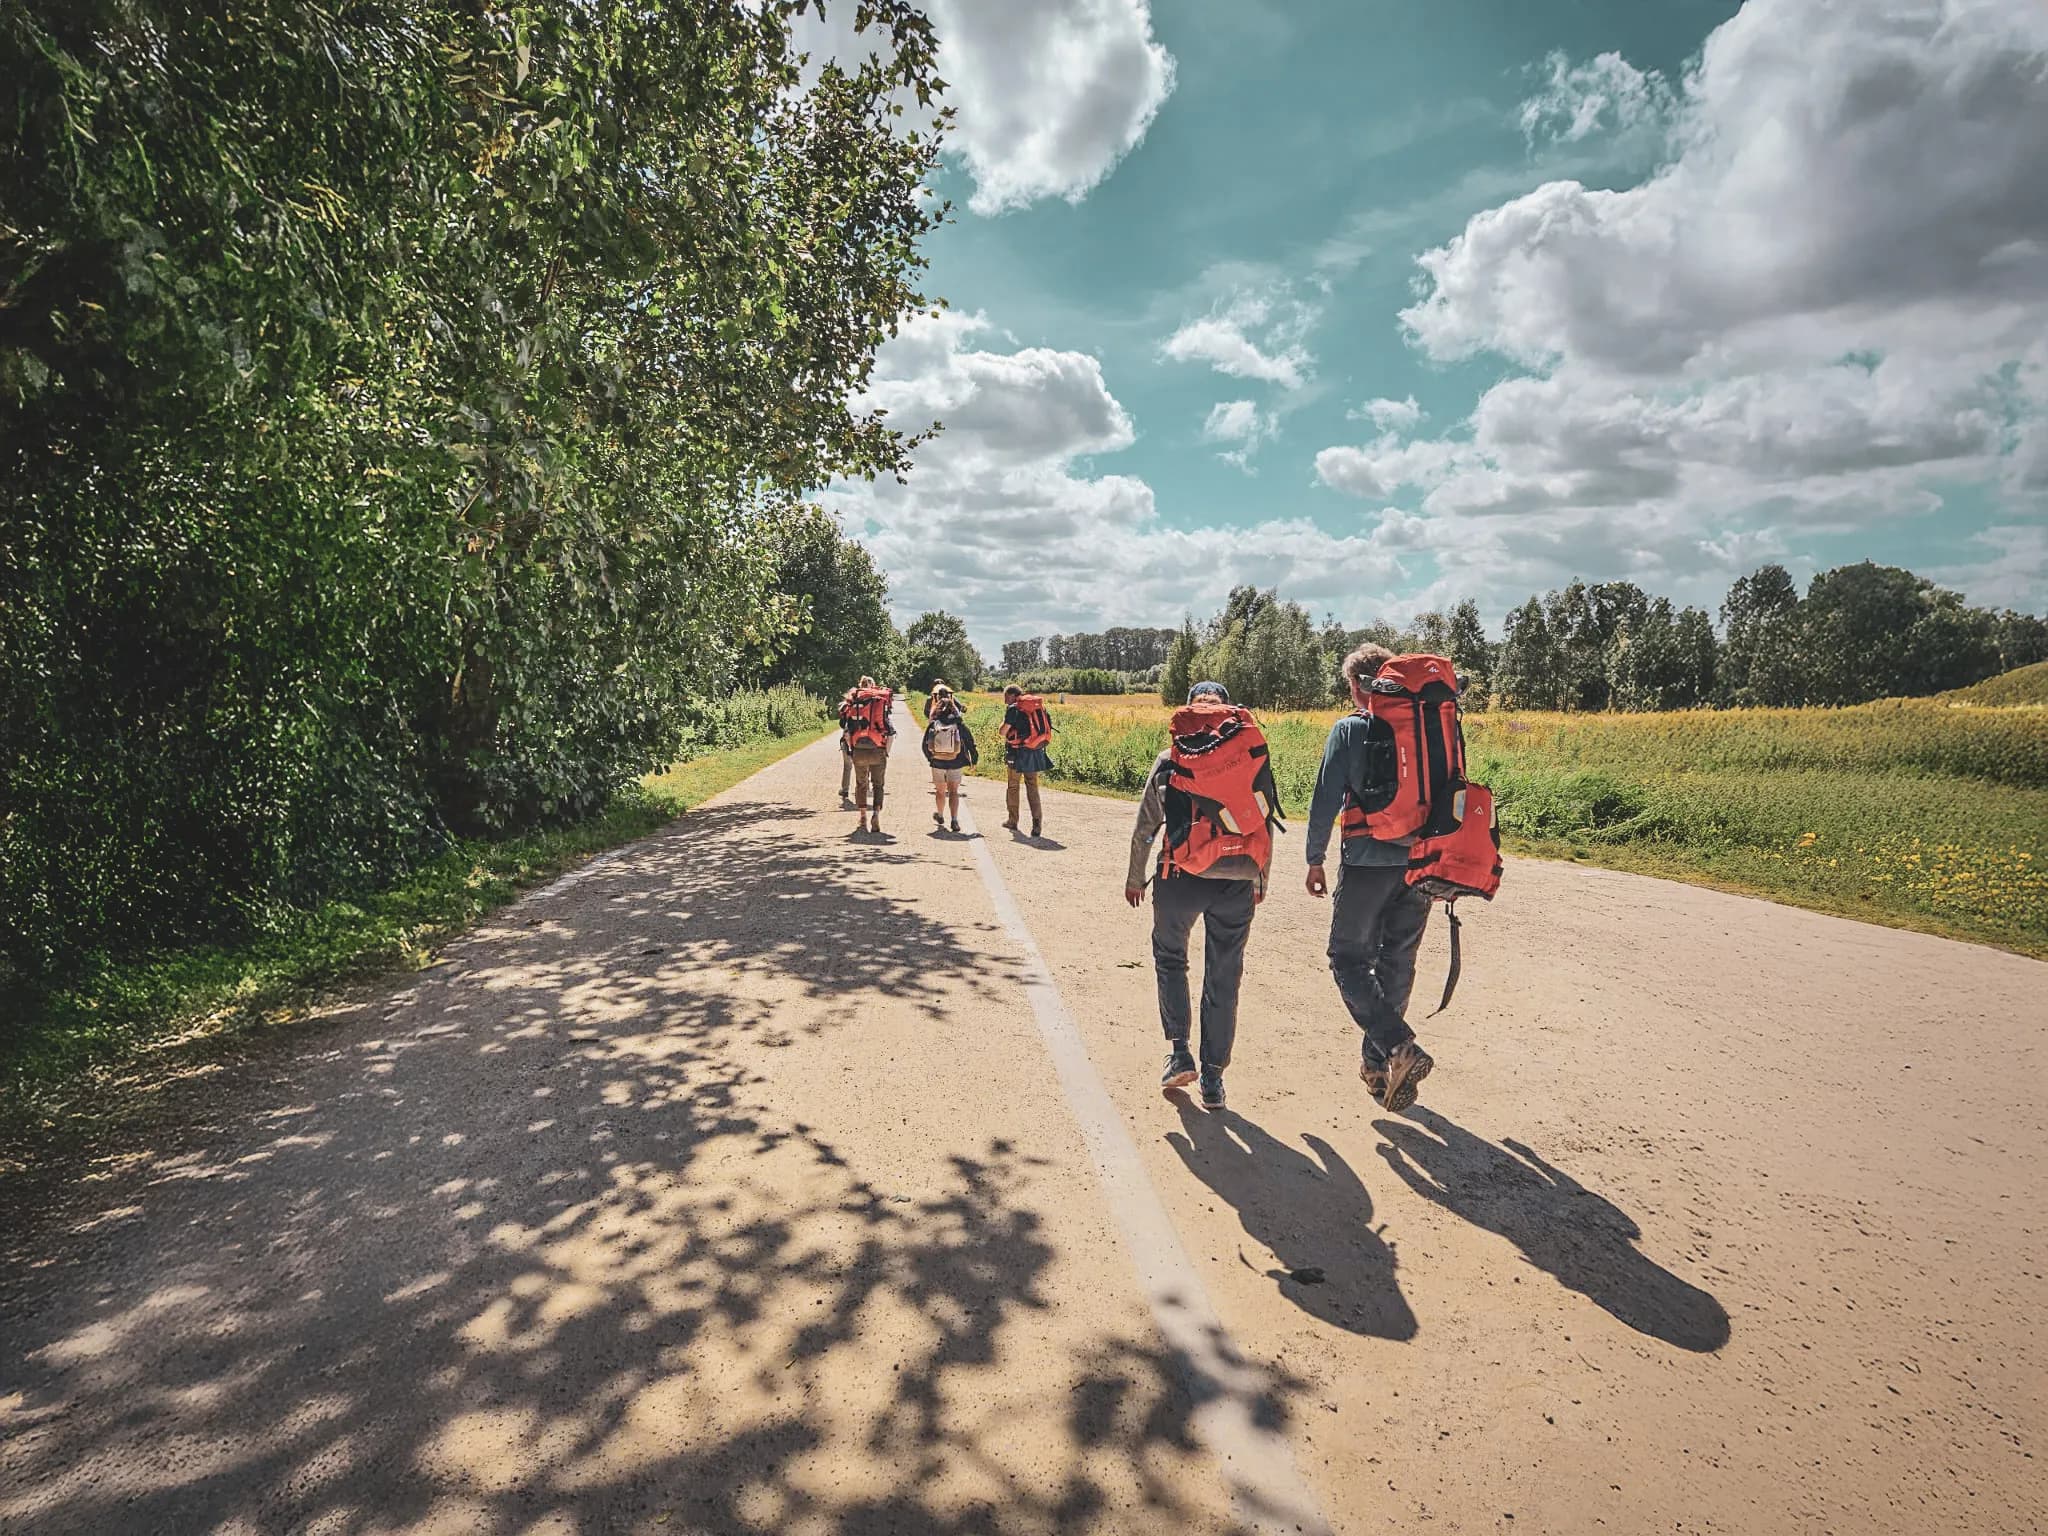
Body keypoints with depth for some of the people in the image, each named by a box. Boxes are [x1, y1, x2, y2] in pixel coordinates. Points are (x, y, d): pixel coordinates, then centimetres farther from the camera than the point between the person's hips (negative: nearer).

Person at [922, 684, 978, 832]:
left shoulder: (933, 724, -4)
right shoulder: (959, 724, -7)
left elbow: (925, 745, 2)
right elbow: (970, 742, -4)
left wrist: (929, 758, 19)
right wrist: (974, 758, 8)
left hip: (937, 763, 1)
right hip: (955, 763, -1)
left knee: (940, 792, 18)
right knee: (953, 792, 2)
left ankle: (940, 816, 38)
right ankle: (954, 820, -13)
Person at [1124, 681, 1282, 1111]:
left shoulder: (1170, 760, 2)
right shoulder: (1254, 753, 7)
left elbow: (1145, 825, 5)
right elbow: (1266, 823, 11)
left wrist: (1134, 877, 17)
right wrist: (1261, 880, 21)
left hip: (1181, 878, -1)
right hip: (1238, 882, 2)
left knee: (1169, 957, 21)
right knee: (1224, 979, 11)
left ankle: (1178, 1052, 11)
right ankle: (1213, 1077, 17)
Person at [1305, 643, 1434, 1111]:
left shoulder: (1349, 730, -5)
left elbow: (1327, 799, -8)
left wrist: (1315, 859, 2)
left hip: (1367, 863, -4)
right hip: (1421, 863, 5)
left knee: (1349, 958, 7)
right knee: (1397, 964, 15)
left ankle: (1399, 1049, -11)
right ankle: (1377, 1063, 25)